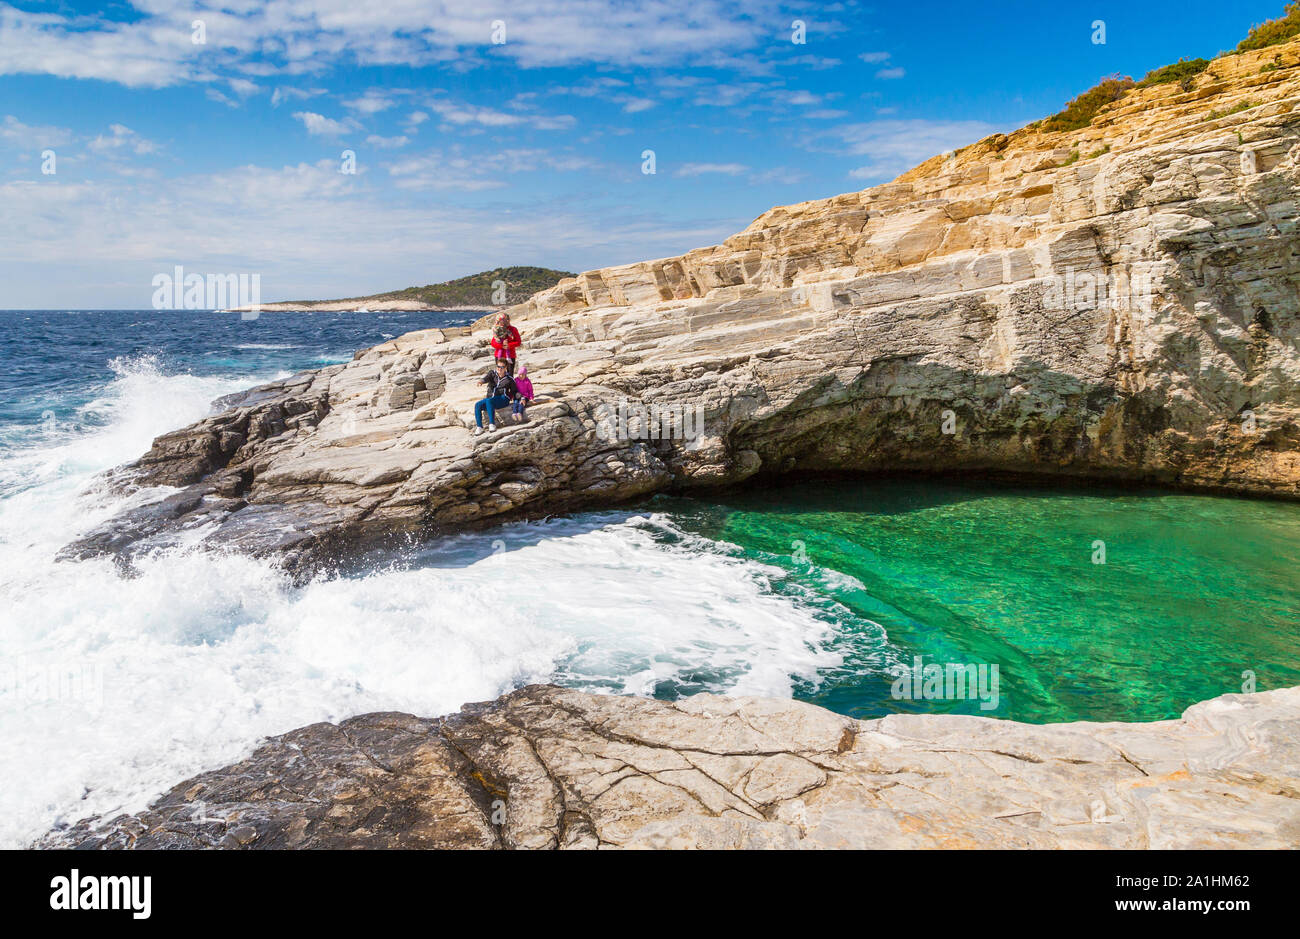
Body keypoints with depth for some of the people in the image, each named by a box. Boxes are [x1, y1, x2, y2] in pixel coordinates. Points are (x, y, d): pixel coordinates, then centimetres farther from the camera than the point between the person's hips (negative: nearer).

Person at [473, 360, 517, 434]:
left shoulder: (509, 380, 8)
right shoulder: (492, 373, 10)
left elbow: (514, 391, 18)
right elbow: (487, 377, -13)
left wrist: (517, 395, -5)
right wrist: (482, 380, -37)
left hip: (503, 398, -4)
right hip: (490, 398, 4)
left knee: (489, 401, -35)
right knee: (477, 405, -24)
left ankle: (492, 424, -35)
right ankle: (479, 427, -23)